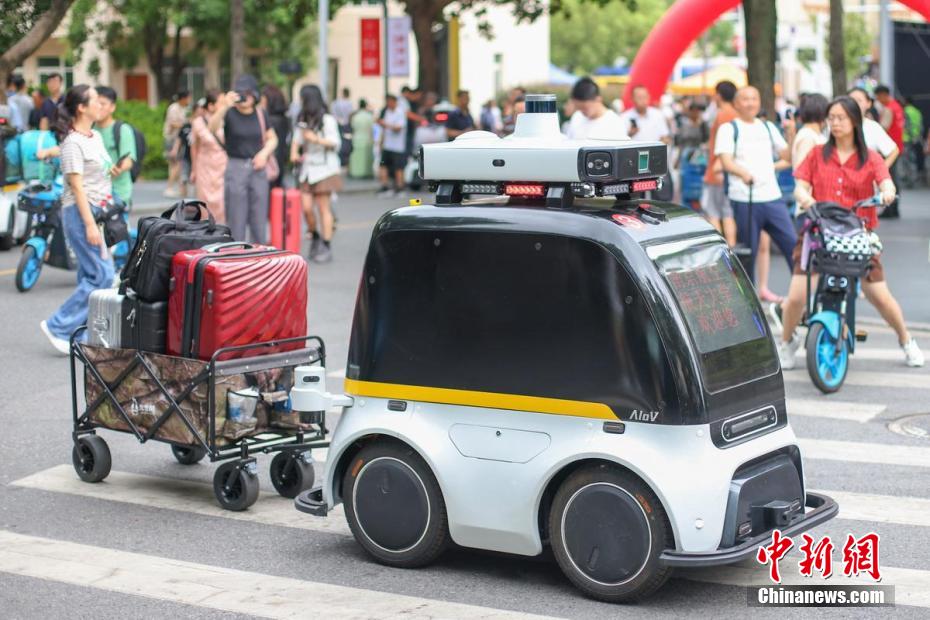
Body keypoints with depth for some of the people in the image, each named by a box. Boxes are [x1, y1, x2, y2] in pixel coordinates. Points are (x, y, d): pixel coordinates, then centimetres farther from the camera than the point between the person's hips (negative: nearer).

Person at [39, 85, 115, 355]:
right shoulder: (73, 142, -13)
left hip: (97, 211, 9)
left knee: (90, 275, 9)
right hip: (80, 212, -9)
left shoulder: (96, 137, 13)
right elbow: (77, 186, -17)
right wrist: (90, 224, -21)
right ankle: (58, 327, -5)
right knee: (101, 275, -12)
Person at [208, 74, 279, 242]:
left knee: (259, 219, 5)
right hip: (235, 169, -3)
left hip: (258, 169, 4)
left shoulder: (261, 115, 8)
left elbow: (272, 139, 20)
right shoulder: (229, 113, -4)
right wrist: (224, 107, -39)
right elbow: (212, 128, -24)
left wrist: (264, 153, 0)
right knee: (236, 219, -4)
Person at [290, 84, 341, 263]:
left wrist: (317, 139, -21)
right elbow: (297, 139, 22)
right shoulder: (302, 120, 13)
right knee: (306, 207, -2)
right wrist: (294, 152, 3)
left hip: (324, 168, -5)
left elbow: (336, 143, -8)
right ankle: (315, 237, 21)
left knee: (324, 208, -3)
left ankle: (326, 247, 3)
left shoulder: (327, 120, -7)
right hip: (307, 168, 5)